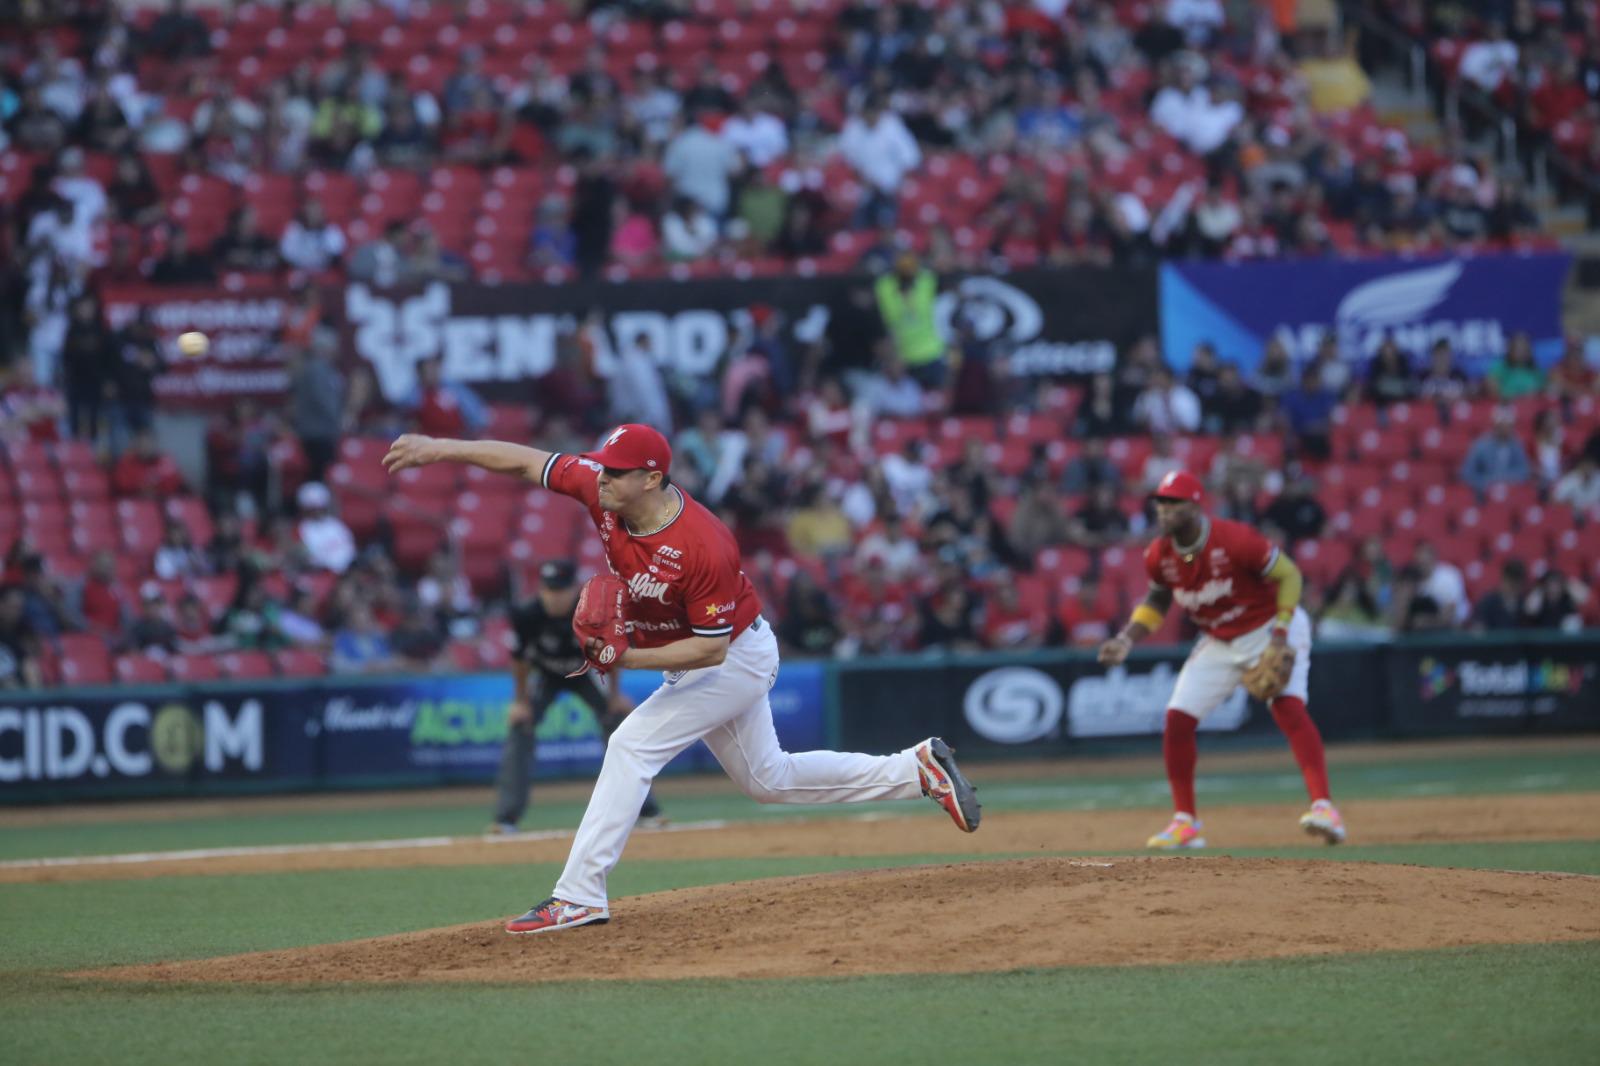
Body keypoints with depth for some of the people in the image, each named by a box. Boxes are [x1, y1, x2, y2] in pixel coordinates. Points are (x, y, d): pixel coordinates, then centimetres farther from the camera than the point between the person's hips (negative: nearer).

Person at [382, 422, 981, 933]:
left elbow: (712, 647, -29)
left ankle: (578, 897, -20)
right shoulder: (601, 490, -16)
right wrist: (442, 450, -18)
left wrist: (630, 659, -37)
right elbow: (522, 460, -9)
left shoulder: (703, 546, -35)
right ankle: (919, 770, 29)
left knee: (633, 745, -20)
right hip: (692, 663, 9)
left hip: (736, 658, -9)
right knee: (769, 780, 19)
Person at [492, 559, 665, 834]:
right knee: (519, 728, -16)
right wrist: (521, 701, -10)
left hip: (586, 672, 0)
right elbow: (519, 659, -15)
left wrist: (615, 694, -7)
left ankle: (647, 811, 2)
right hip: (543, 675, 0)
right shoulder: (527, 616, -33)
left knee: (618, 723, -8)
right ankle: (506, 819, -13)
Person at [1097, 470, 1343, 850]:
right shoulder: (1159, 556, -10)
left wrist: (1281, 634, -24)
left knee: (1288, 706, -26)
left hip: (1270, 629, -6)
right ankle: (1185, 823, 6)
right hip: (1218, 643, 6)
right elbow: (1157, 601, 9)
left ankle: (1323, 807, -31)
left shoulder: (1234, 540, -26)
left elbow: (1288, 575, -16)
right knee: (1177, 719, -4)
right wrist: (1126, 640, -8)